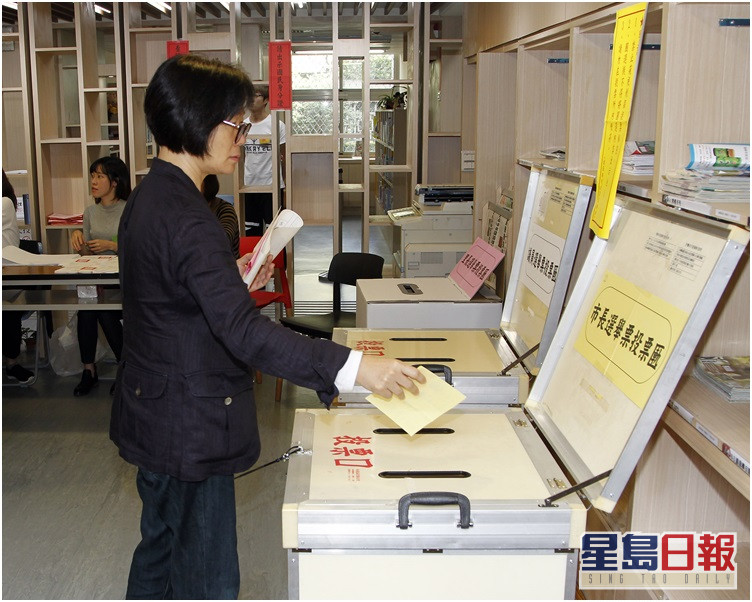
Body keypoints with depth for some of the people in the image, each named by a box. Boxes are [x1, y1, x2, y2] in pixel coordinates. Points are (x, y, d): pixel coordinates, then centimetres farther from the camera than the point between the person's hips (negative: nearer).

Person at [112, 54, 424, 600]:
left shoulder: (149, 197, 7)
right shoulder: (185, 218, -26)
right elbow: (244, 331, -34)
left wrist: (234, 279, 8)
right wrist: (352, 368, -39)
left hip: (154, 416, 11)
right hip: (190, 431, -11)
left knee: (161, 551, 26)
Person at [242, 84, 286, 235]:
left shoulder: (277, 125, -5)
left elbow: (284, 157, -2)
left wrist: (287, 185, -5)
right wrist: (240, 183, 11)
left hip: (272, 185, -4)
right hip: (248, 185, 4)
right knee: (251, 231, 11)